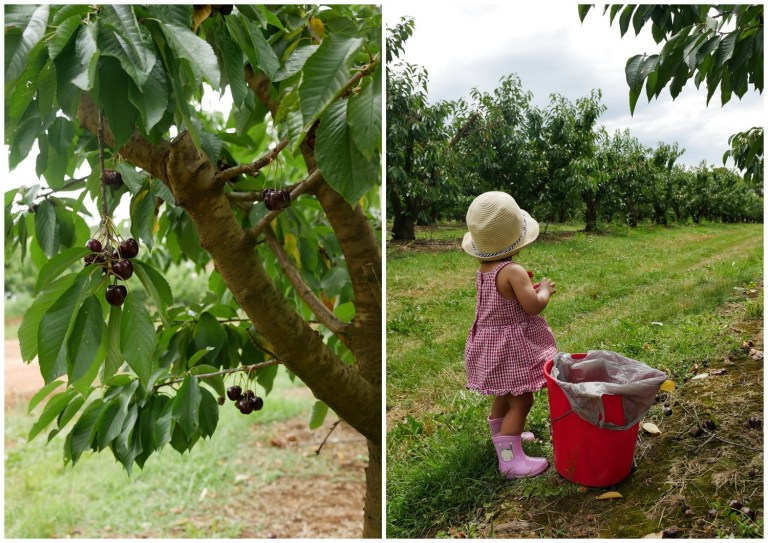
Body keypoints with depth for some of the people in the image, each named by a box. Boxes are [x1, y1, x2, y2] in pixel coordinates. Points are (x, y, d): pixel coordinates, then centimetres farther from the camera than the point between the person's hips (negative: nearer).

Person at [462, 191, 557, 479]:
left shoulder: (483, 270, 3)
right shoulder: (513, 271, -24)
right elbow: (533, 306, -26)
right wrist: (545, 291, -8)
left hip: (492, 343, 9)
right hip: (512, 346, -9)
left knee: (504, 395, 26)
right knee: (521, 400, -2)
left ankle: (502, 436, 44)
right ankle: (510, 459, 0)